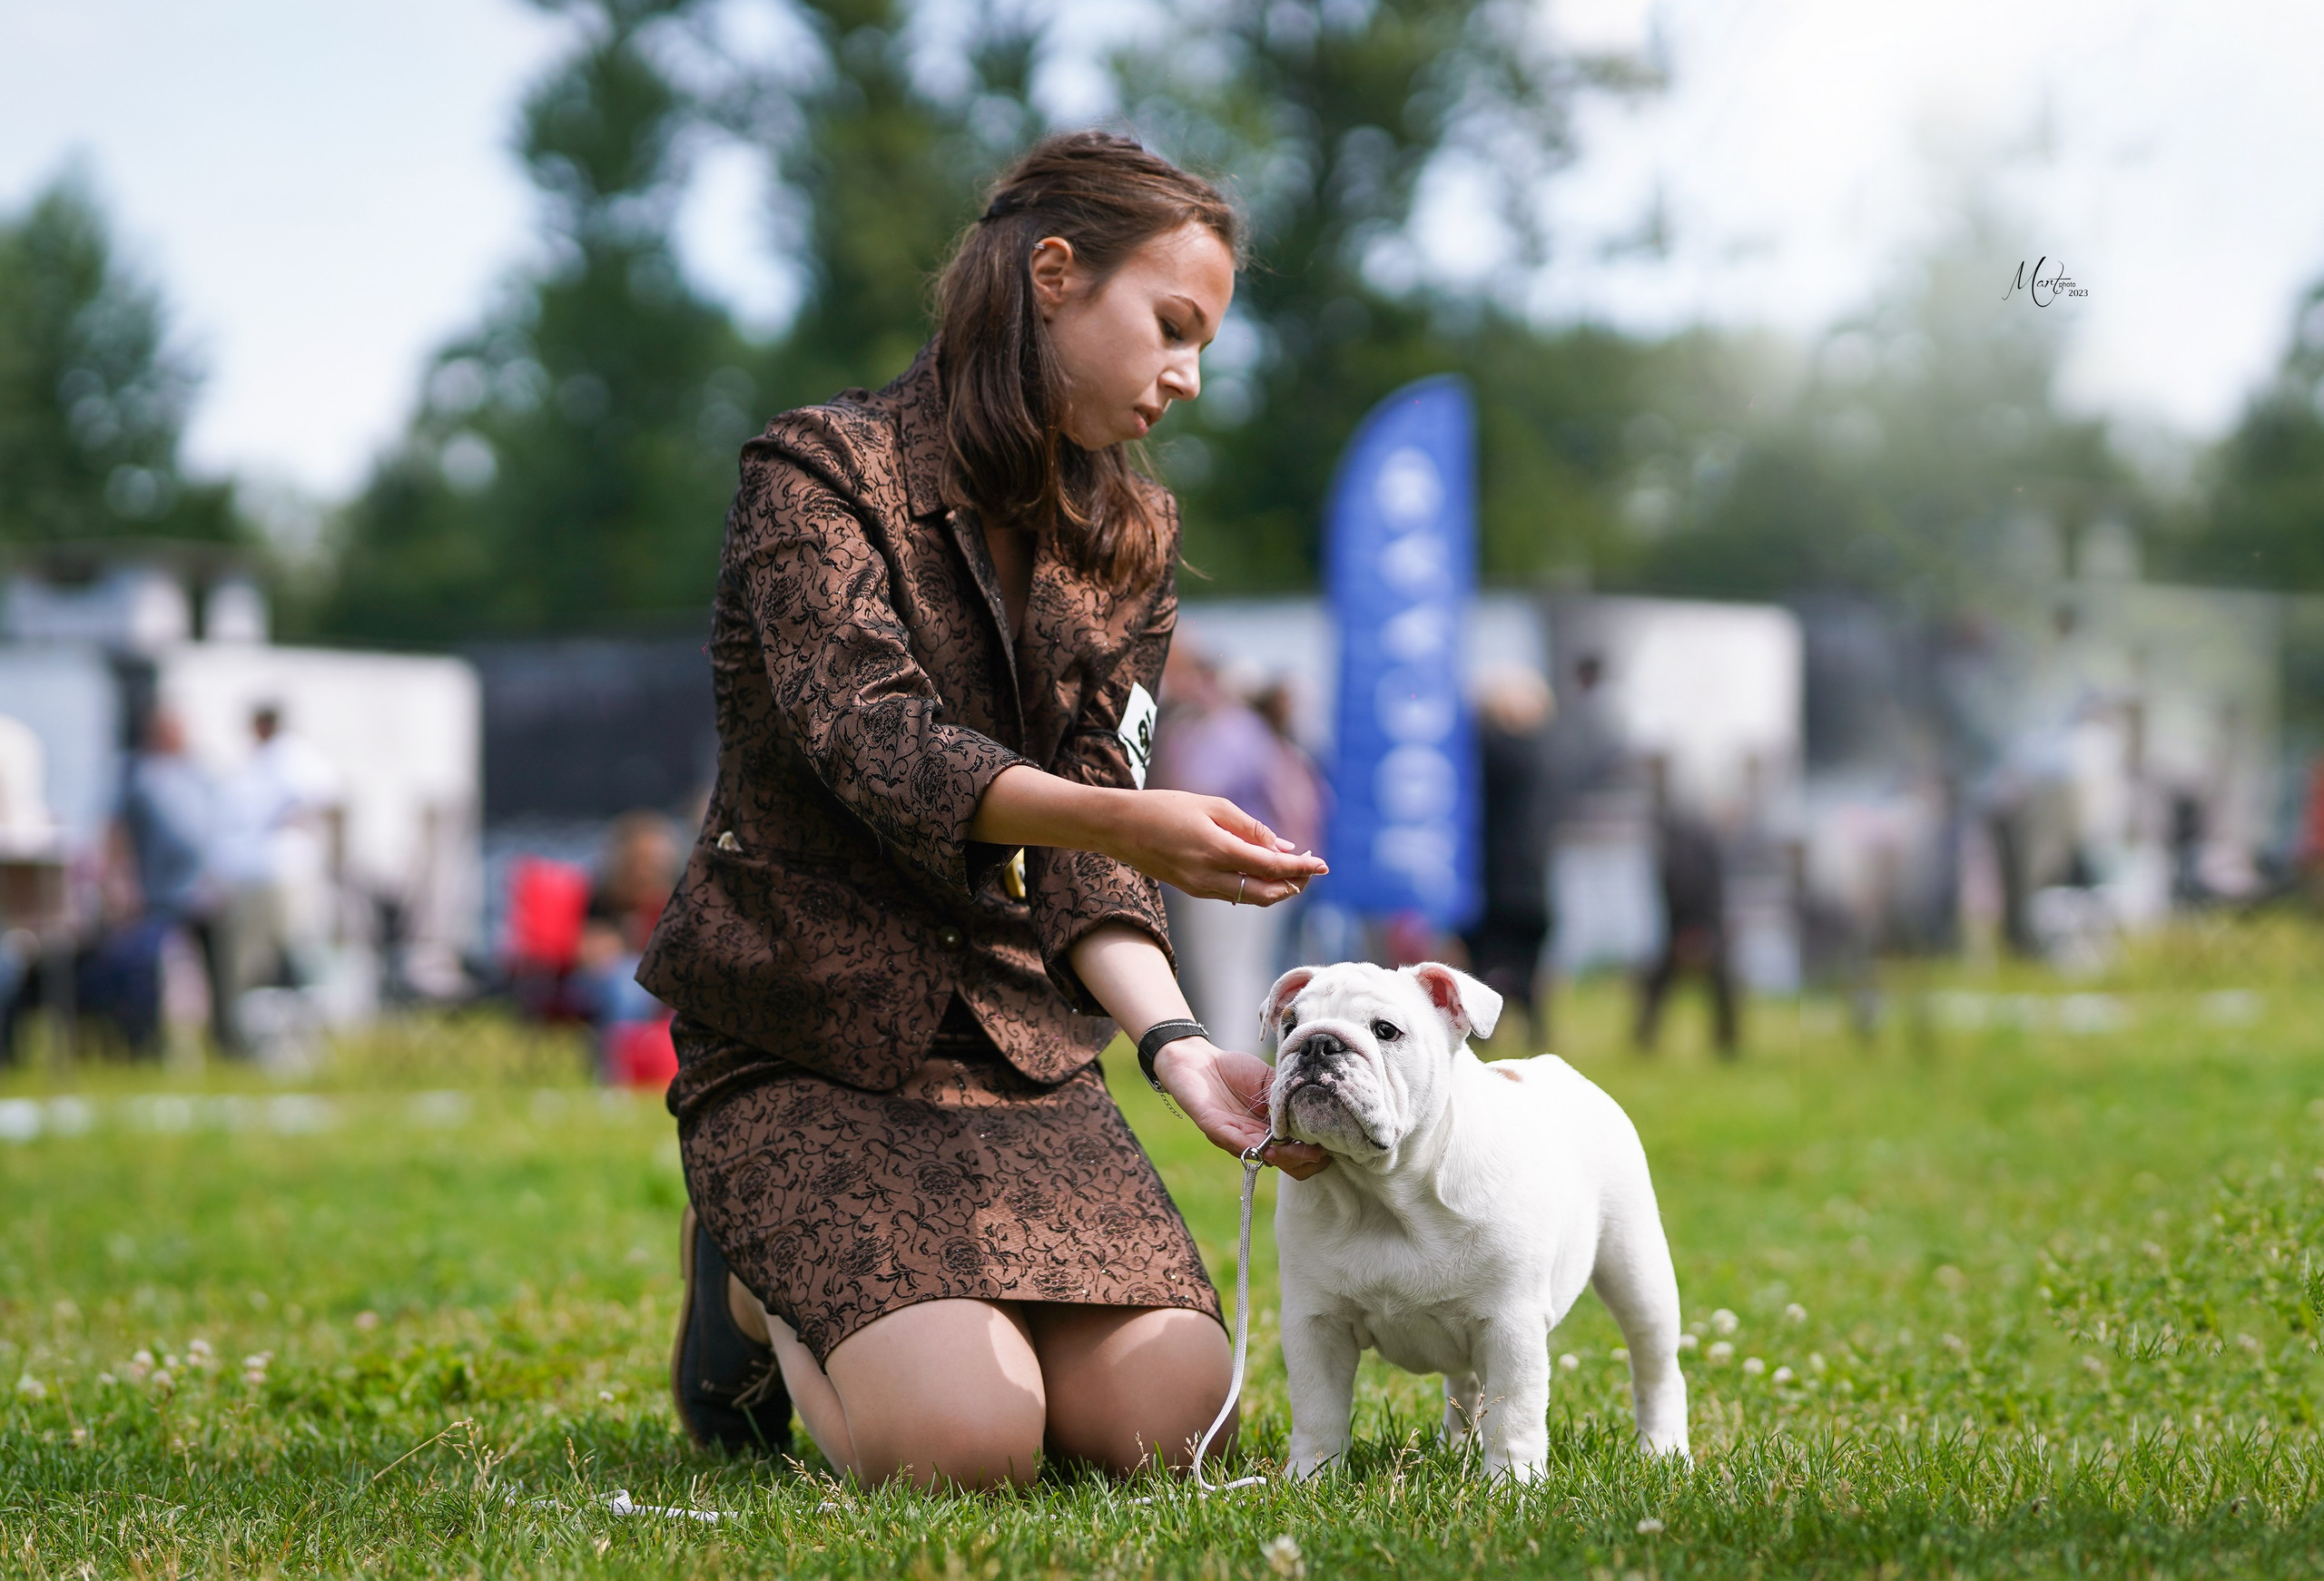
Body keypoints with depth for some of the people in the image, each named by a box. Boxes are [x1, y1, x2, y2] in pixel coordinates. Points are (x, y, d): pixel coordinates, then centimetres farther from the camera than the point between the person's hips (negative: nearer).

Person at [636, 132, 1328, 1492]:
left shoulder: (1129, 546, 12)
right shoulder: (822, 476, -7)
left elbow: (1085, 860, 4)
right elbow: (871, 740, -24)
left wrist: (1177, 1043, -16)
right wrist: (1126, 821, -40)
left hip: (1018, 1043, 6)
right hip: (807, 1053, -5)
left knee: (1163, 1417, -15)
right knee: (965, 1443, -24)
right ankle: (760, 1294, 8)